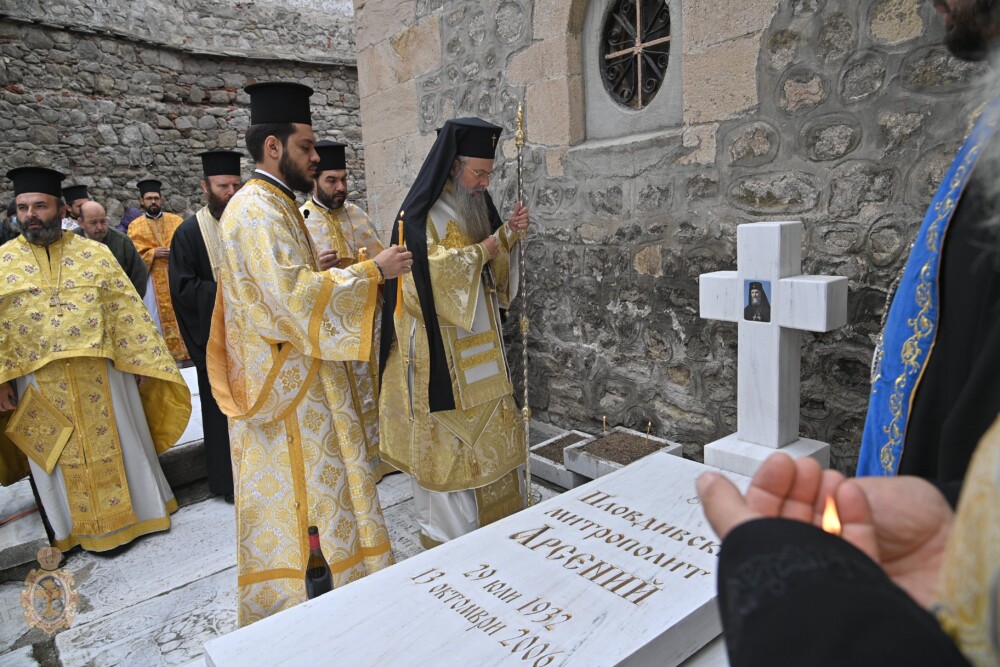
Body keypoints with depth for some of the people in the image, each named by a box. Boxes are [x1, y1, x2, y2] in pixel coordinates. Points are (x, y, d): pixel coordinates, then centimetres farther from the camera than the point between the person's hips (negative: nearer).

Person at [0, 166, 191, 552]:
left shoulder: (95, 253, 1)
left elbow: (127, 310, 1)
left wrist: (144, 360, -2)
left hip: (101, 373, 0)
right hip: (39, 382, 1)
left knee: (114, 446, 11)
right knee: (64, 458, 11)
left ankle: (133, 511, 29)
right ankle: (84, 527, 27)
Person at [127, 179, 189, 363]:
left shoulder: (176, 220, 9)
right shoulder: (135, 226, 5)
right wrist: (153, 253, -14)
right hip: (153, 280, -1)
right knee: (159, 318, 2)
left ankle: (186, 349, 9)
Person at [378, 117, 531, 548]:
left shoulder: (473, 210, 13)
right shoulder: (420, 216, -10)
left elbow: (493, 274, 15)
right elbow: (424, 277, -22)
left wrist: (508, 234, -2)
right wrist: (479, 253, -16)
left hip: (480, 351, 8)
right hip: (439, 355, -8)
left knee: (489, 439, 13)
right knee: (444, 448, 2)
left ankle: (494, 528, 28)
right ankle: (449, 539, 17)